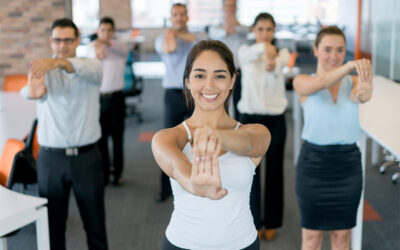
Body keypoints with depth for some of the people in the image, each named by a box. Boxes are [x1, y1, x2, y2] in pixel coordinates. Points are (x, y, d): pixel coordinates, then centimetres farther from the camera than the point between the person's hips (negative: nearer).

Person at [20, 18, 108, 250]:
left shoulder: (93, 66, 0)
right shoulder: (42, 70, 1)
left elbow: (87, 71, -27)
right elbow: (35, 89, -24)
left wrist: (58, 62, -47)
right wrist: (32, 91, -50)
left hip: (87, 156, 0)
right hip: (51, 158, 1)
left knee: (95, 220, 10)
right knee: (52, 222, 11)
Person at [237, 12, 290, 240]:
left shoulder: (282, 53, -2)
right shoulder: (246, 52, -2)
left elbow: (283, 61, -28)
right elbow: (249, 55, -29)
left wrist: (272, 66, -54)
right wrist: (263, 48, -54)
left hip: (276, 119, 0)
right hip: (250, 118, 0)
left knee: (274, 171, 9)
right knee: (251, 170, 5)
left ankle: (272, 221, 24)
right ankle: (254, 221, 21)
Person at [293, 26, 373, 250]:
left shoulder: (353, 83, -1)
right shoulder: (303, 82, -6)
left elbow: (363, 96, -24)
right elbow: (320, 83, -29)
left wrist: (366, 88, -50)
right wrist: (350, 66, -48)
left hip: (348, 163, 2)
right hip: (314, 162, -2)